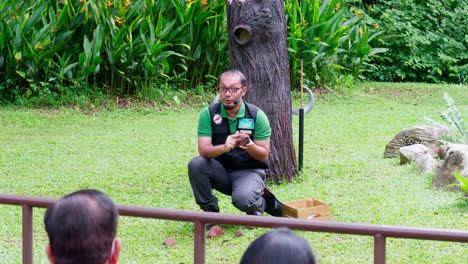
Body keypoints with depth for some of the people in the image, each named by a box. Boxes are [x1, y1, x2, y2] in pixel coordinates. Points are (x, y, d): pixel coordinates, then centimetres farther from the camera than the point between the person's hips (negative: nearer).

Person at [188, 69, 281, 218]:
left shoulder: (257, 116, -9)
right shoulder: (208, 114, -7)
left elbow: (264, 156, -8)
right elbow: (203, 150, -17)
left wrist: (250, 146, -32)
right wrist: (224, 147, -39)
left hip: (249, 170, -2)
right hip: (221, 169, 2)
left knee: (242, 199, -34)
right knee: (195, 164, -28)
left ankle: (259, 204, 6)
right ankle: (209, 210, -7)